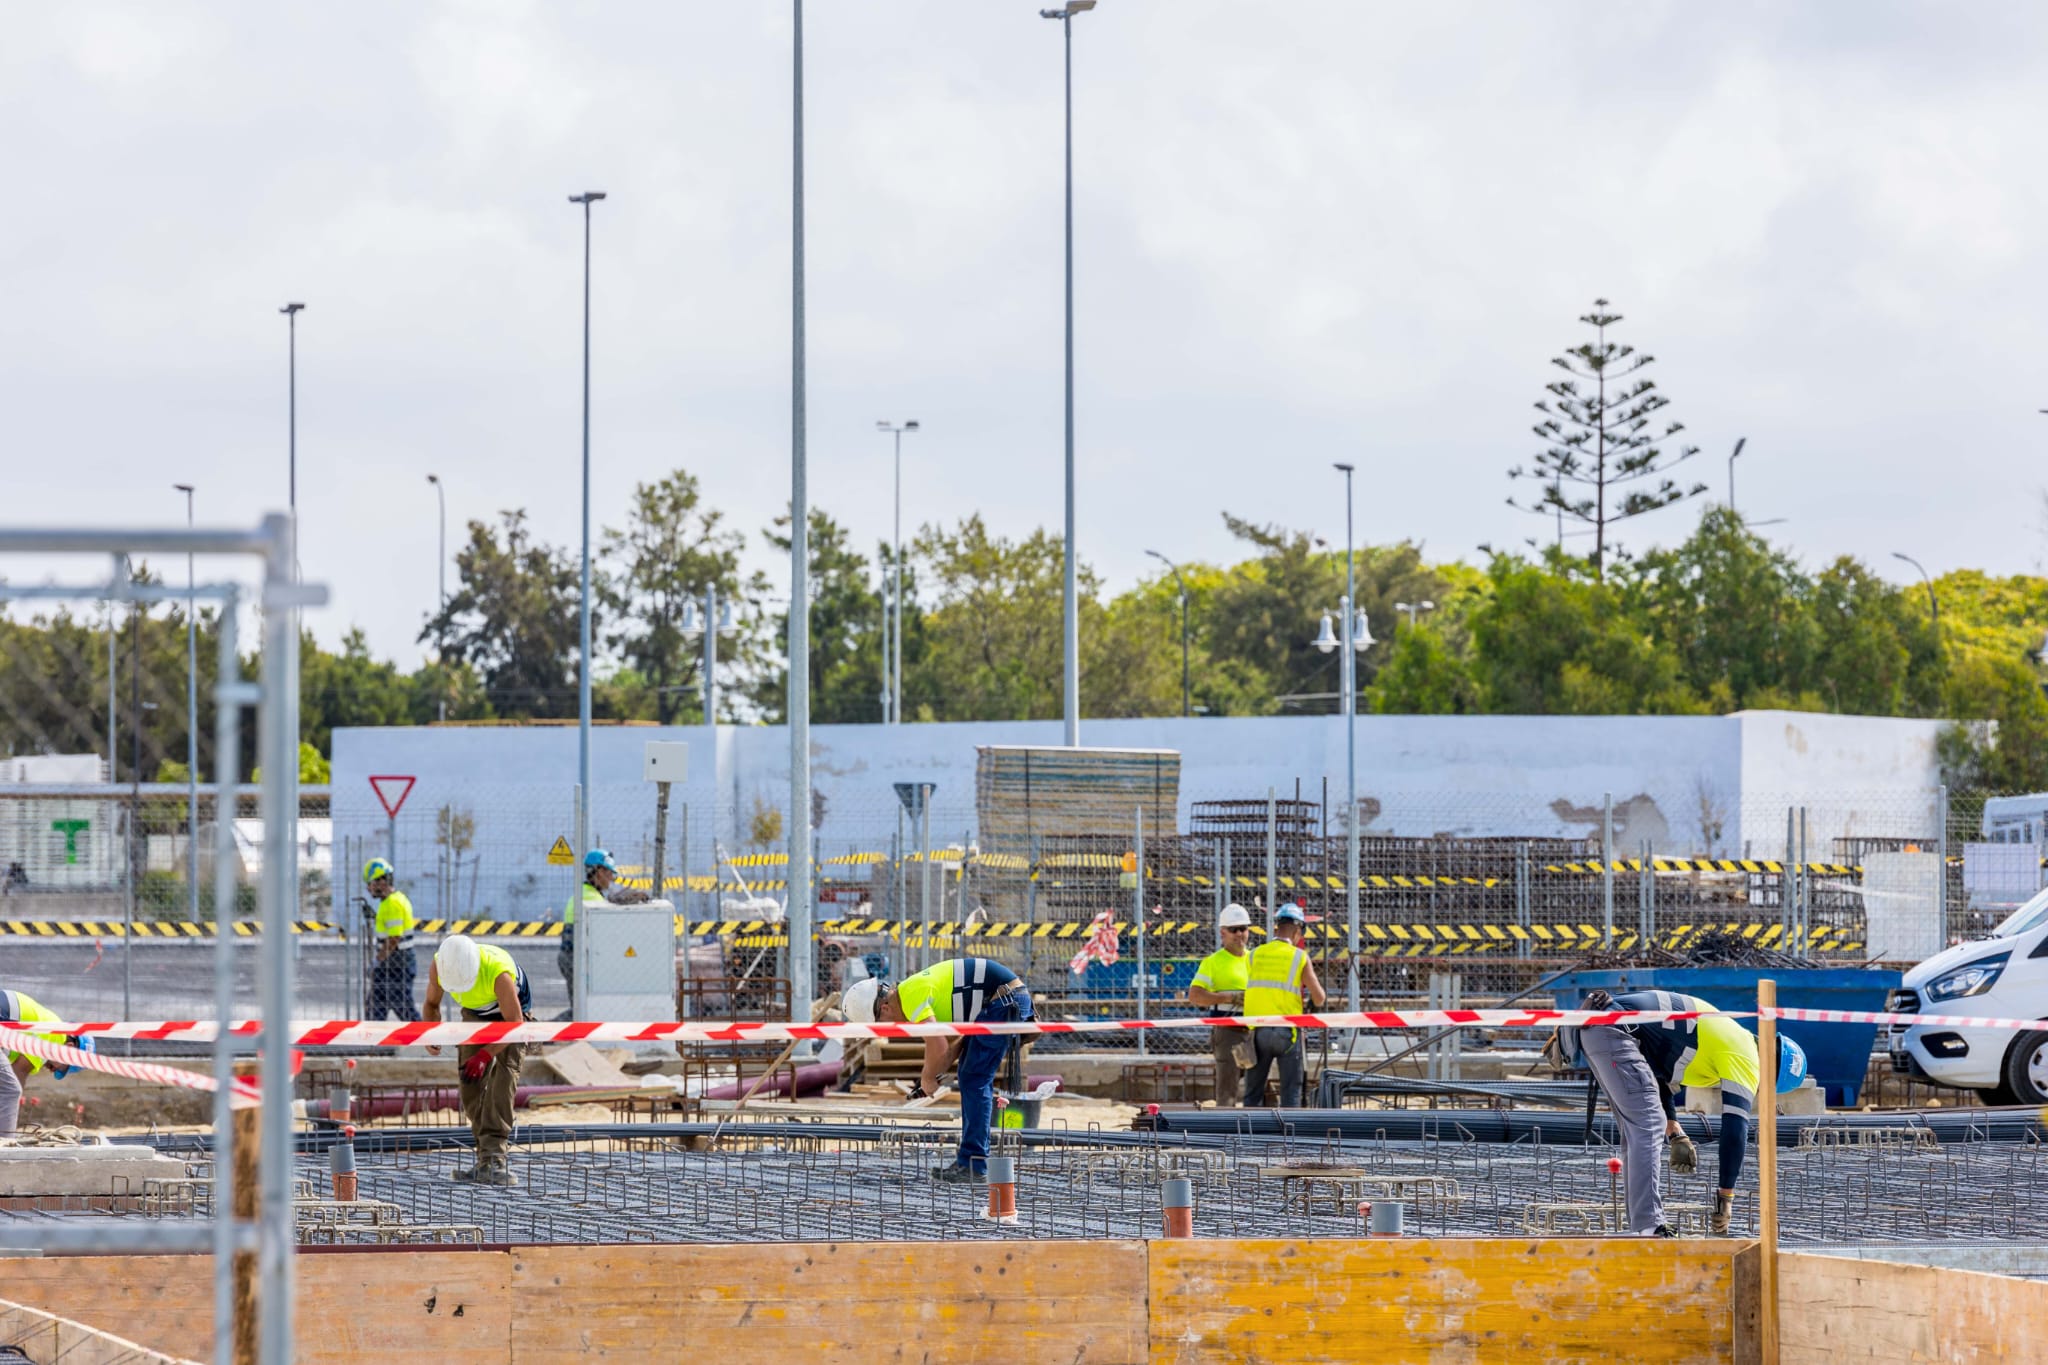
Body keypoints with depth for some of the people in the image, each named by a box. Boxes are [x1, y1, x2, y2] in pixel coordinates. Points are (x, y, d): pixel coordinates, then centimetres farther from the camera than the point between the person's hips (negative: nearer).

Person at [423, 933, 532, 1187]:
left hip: (512, 1016, -5)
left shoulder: (498, 972, -40)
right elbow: (432, 1003, -4)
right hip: (475, 1014, 5)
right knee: (471, 1087, -6)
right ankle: (487, 1159, 1)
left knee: (502, 1078, -23)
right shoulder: (438, 966, -24)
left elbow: (514, 1022, -31)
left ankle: (494, 1158, -29)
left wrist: (486, 1055, -38)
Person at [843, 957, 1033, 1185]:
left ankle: (973, 1167, -9)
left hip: (1004, 1003, -11)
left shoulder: (911, 997, -15)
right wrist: (934, 1076, 13)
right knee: (972, 1077, 17)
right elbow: (955, 1038, 23)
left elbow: (938, 1048, -21)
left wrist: (928, 1079, -4)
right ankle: (973, 1160, 21)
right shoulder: (916, 989, 16)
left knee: (974, 1082, -8)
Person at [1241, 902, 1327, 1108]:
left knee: (1253, 1093, 9)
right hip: (1287, 1032, -3)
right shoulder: (1299, 957, -4)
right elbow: (1319, 999, -3)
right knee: (1290, 1092, 3)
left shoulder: (1255, 955, 4)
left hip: (1258, 1031, 3)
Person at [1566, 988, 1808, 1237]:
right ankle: (1650, 1228, -18)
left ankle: (1641, 1225, 13)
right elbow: (1735, 1129, -9)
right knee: (1648, 1126, -12)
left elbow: (1656, 1074, 26)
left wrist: (1675, 1134, 14)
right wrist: (1726, 1196, -4)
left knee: (1637, 1130, 14)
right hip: (1612, 1029, -10)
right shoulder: (1744, 1057, -5)